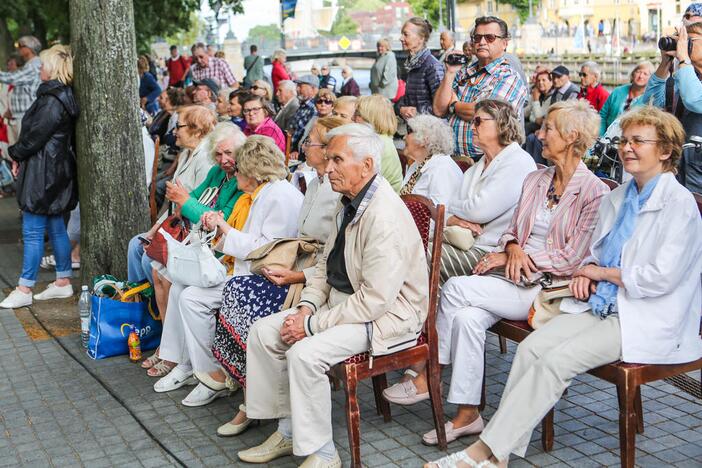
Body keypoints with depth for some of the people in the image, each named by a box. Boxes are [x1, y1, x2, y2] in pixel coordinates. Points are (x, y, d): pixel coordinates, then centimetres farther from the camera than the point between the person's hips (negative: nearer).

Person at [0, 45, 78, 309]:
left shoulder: (53, 101, -19)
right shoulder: (62, 96, 12)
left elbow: (35, 134, -18)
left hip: (44, 173, -10)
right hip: (56, 170, 10)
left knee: (32, 231, -4)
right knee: (55, 227, 15)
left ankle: (24, 290, 3)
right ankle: (63, 282, 22)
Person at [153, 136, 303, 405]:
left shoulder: (281, 196, -16)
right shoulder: (259, 194, 17)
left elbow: (268, 249, -22)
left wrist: (227, 230, -13)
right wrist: (219, 228, 6)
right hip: (243, 270, 11)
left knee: (193, 298, -18)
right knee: (179, 287, 5)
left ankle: (215, 378, -9)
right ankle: (185, 364, 8)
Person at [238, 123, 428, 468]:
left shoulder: (386, 217, -25)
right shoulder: (349, 203, 7)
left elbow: (375, 299, -27)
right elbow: (326, 265, 17)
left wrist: (312, 325, -21)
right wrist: (306, 307, -1)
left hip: (386, 316, -10)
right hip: (342, 302, 10)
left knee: (305, 353, -29)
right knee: (263, 332, 2)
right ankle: (288, 431, 13)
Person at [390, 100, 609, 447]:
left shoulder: (595, 192, -7)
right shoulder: (534, 181, 15)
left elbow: (571, 259, -12)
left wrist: (518, 257, -11)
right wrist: (513, 248, -6)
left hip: (549, 287, -6)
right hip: (515, 278, 6)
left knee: (455, 288, -23)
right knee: (467, 317, -25)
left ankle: (429, 376, -8)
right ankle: (468, 415, -17)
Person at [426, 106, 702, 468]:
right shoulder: (616, 199, 15)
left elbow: (661, 278, -17)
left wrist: (602, 272, -7)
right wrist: (587, 271, 1)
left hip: (646, 321, -7)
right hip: (603, 305, 7)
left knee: (557, 360, -25)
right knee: (531, 347, -17)